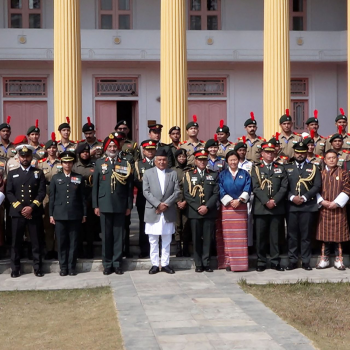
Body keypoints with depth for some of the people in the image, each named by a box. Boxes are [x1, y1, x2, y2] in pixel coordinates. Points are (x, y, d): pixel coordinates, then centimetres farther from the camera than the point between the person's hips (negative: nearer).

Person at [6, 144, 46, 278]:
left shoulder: (38, 173, 9)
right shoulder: (12, 174, 12)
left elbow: (42, 193, 0)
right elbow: (9, 193, 3)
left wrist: (31, 207, -13)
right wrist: (20, 208, -10)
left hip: (34, 213, 0)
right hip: (17, 212, 1)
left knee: (36, 242, 2)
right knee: (16, 242, 2)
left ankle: (37, 268, 9)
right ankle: (15, 268, 9)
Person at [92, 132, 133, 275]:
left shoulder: (126, 164, 7)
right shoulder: (99, 163, 8)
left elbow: (130, 187, 5)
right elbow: (95, 185, 5)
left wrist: (129, 206, 0)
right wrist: (95, 205, -1)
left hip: (120, 206, 0)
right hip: (105, 205, 0)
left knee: (119, 236, 4)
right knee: (106, 236, 4)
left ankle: (117, 264, 11)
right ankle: (107, 264, 11)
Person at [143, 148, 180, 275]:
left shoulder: (173, 174, 8)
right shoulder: (148, 173, 4)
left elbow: (177, 191, 1)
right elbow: (146, 192, -4)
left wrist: (166, 204, -12)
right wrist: (158, 204, -14)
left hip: (168, 213, 1)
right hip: (152, 212, -1)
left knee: (167, 241, 7)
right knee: (153, 241, 4)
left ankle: (165, 264, 14)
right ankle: (155, 264, 10)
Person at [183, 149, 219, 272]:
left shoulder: (214, 175, 11)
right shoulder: (189, 175, 9)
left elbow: (216, 193, 2)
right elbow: (187, 194, 1)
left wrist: (207, 207, -10)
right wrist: (198, 208, -9)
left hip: (210, 212, 1)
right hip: (194, 212, 0)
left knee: (208, 238, 1)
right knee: (196, 239, 2)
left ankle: (206, 263, 8)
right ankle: (198, 264, 8)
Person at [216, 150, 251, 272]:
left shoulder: (244, 174, 10)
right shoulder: (222, 175, 8)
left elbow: (247, 189, 0)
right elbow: (221, 191, 0)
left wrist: (239, 200, -14)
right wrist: (230, 201, -13)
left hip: (241, 207, 0)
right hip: (226, 207, 0)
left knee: (240, 236, -3)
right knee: (227, 236, -2)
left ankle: (240, 263, 0)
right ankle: (228, 262, 1)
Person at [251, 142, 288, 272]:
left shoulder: (280, 168, 13)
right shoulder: (256, 168, 7)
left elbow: (284, 187, 4)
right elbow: (256, 188, -3)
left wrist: (275, 200, -9)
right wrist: (266, 201, -13)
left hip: (277, 208, 1)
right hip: (260, 208, -1)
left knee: (275, 236, 3)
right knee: (261, 236, 0)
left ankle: (275, 261, 10)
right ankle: (261, 262, 7)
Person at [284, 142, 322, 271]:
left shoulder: (313, 168, 9)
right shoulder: (287, 168, 10)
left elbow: (317, 186, -1)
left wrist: (304, 197, -12)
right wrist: (292, 197, -14)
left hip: (308, 206, 0)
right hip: (291, 207, 1)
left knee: (306, 235, 3)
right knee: (292, 235, 3)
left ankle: (306, 261, 9)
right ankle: (293, 261, 10)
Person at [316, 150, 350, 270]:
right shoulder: (320, 173, 7)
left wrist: (336, 203, -13)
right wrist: (322, 201, -10)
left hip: (338, 208, -1)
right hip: (324, 208, 2)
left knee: (338, 233, 1)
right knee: (325, 233, 5)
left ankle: (339, 260, 9)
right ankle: (324, 259, 13)